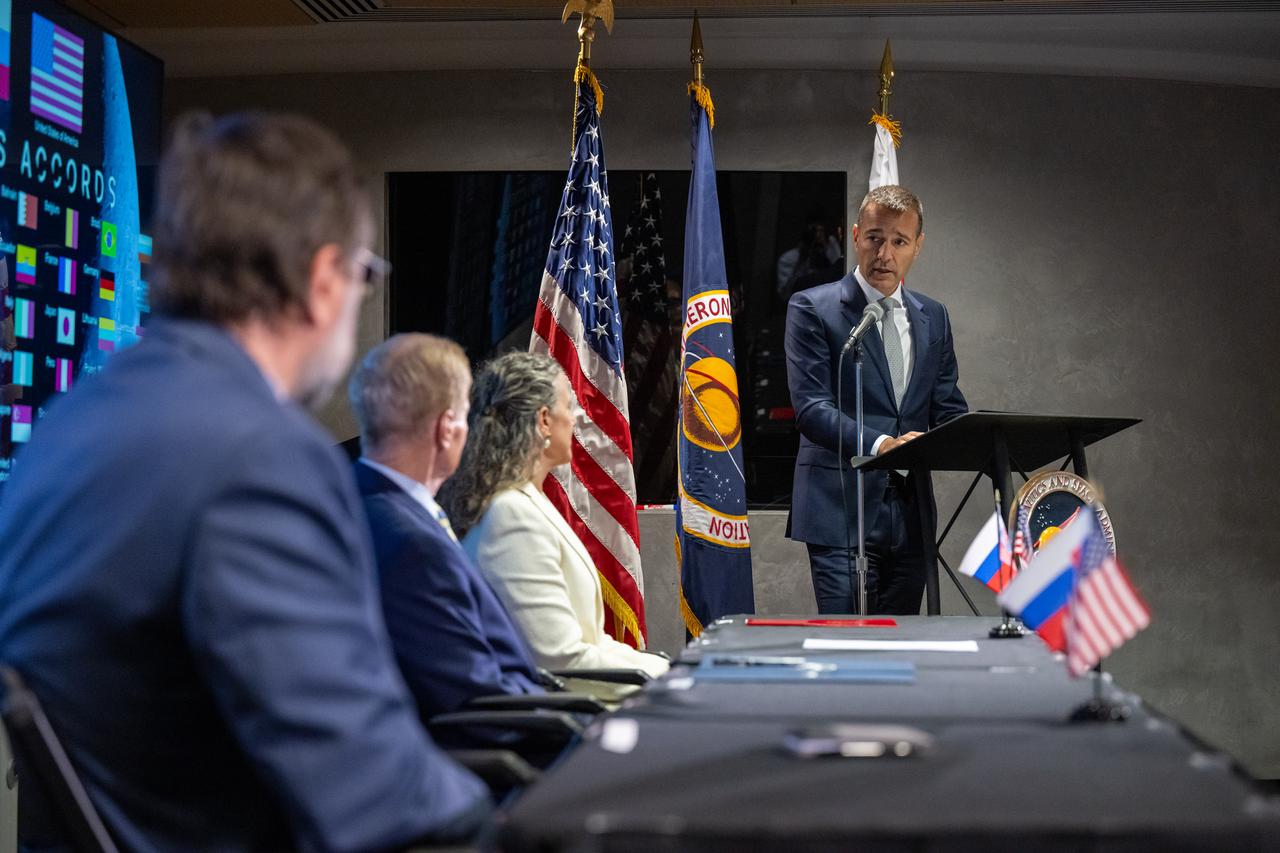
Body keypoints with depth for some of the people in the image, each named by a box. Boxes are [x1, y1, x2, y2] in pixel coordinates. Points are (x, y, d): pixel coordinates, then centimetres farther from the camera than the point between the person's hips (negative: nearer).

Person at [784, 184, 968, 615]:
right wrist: (879, 444, -25)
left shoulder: (933, 317, 15)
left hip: (911, 510, 6)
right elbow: (810, 407, -11)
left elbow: (948, 409, 15)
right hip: (841, 509, -5)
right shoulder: (812, 308, -2)